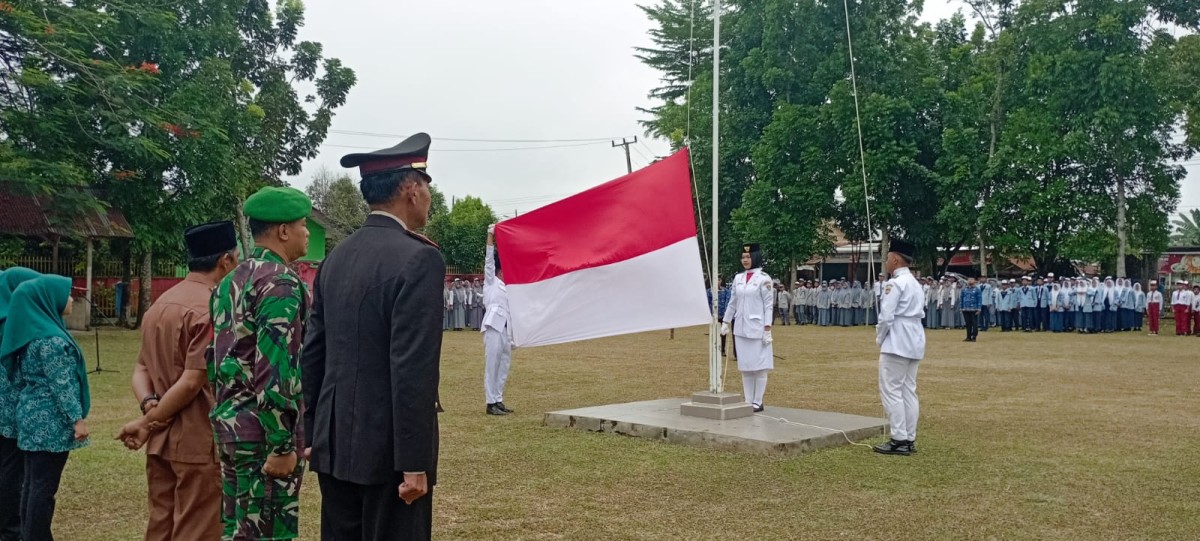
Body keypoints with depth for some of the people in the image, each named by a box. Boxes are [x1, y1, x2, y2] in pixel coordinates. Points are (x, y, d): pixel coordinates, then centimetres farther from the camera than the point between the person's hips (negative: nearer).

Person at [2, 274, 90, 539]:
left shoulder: (31, 330, 12)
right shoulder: (51, 338, -18)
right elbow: (61, 384, -20)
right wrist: (78, 418, -16)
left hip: (34, 416, 10)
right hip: (50, 421, -10)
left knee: (33, 482, 14)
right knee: (44, 485, -3)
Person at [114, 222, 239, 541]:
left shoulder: (160, 304, 13)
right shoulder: (210, 308, -16)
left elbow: (141, 368, 12)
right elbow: (193, 381, -20)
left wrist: (149, 406, -4)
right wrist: (147, 423, -9)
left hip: (159, 441, 9)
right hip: (198, 442, -9)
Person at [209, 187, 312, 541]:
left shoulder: (230, 282, 13)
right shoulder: (281, 282, -16)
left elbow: (216, 358, 17)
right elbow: (277, 369, -23)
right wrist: (283, 445, -20)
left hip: (228, 423, 9)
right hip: (263, 431, -9)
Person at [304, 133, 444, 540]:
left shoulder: (337, 257, 8)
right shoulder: (418, 258, -16)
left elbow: (313, 353, 12)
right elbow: (413, 368, -21)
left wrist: (315, 435, 19)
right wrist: (414, 462, -18)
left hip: (334, 443, 8)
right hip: (386, 447, -7)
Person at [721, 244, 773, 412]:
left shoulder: (763, 278, -6)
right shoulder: (738, 278, 10)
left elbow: (768, 305, -8)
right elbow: (733, 302, 16)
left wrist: (767, 329, -13)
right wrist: (726, 322, 13)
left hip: (757, 328, -5)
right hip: (741, 328, 5)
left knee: (759, 365, -1)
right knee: (745, 366, 8)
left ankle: (757, 402, 6)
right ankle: (748, 401, 14)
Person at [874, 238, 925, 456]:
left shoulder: (895, 283, -14)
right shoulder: (915, 283, 16)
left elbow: (886, 316, -18)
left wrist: (879, 338, -2)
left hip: (897, 343, -10)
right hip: (914, 341, 10)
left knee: (891, 391, -5)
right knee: (908, 391, 10)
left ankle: (899, 440, -6)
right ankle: (909, 439, 13)